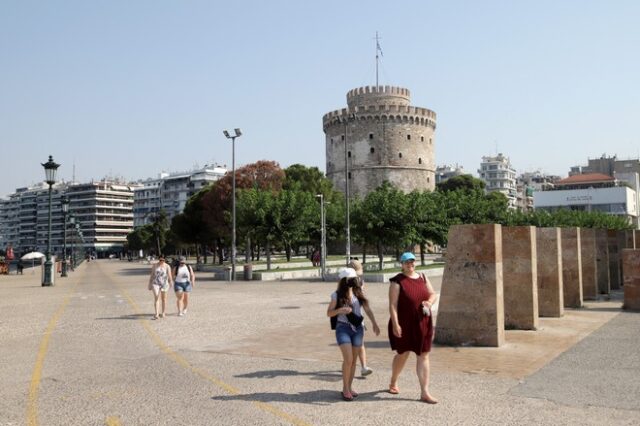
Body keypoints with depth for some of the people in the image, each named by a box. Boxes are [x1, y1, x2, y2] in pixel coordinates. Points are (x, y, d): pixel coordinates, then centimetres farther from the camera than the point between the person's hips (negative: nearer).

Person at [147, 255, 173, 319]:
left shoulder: (167, 266, -2)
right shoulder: (154, 266, 3)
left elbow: (169, 276, -8)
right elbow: (151, 275, 8)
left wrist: (170, 283, -17)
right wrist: (150, 284, 7)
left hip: (164, 284, 0)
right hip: (156, 283, 0)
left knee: (164, 299, 9)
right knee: (156, 298, -14)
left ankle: (163, 313, 22)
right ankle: (156, 314, -20)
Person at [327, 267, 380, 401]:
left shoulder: (358, 293, 4)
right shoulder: (337, 295, -5)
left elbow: (367, 309, 4)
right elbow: (329, 313, -1)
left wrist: (374, 323, -8)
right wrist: (340, 310, -20)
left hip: (357, 328, 4)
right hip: (343, 328, -4)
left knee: (354, 360, 8)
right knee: (348, 359, -12)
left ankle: (349, 387, 21)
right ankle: (345, 388, 3)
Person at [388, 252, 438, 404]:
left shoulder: (422, 278, 8)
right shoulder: (397, 281, -9)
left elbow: (433, 294, 14)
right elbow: (393, 305, -14)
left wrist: (429, 301, -9)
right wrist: (395, 324, -22)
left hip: (423, 324, 5)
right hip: (404, 324, -4)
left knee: (423, 356, 1)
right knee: (402, 354, 11)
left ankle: (424, 392, 4)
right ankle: (393, 382, 37)